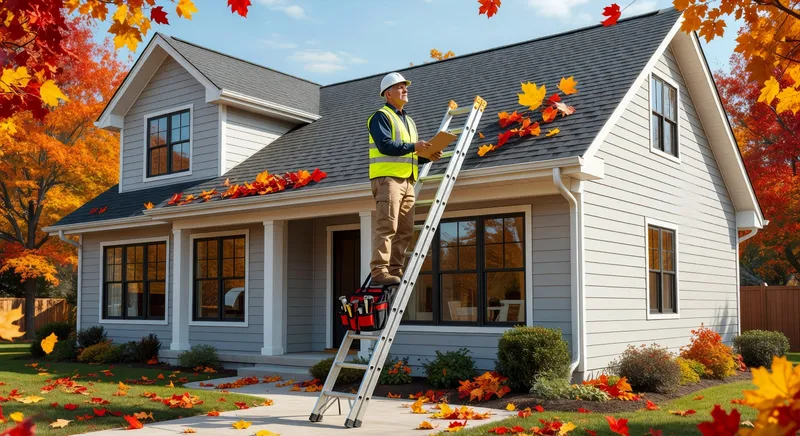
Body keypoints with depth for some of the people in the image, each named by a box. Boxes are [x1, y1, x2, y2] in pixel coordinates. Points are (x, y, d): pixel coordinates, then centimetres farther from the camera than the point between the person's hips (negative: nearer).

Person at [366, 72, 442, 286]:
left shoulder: (409, 121, 27)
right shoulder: (381, 116, 0)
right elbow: (385, 145, -16)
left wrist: (428, 156, 7)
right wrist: (413, 147, -15)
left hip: (407, 180, 9)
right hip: (387, 178, -9)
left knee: (405, 230, 5)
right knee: (387, 226, -14)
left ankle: (395, 270, 9)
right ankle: (379, 271, -14)